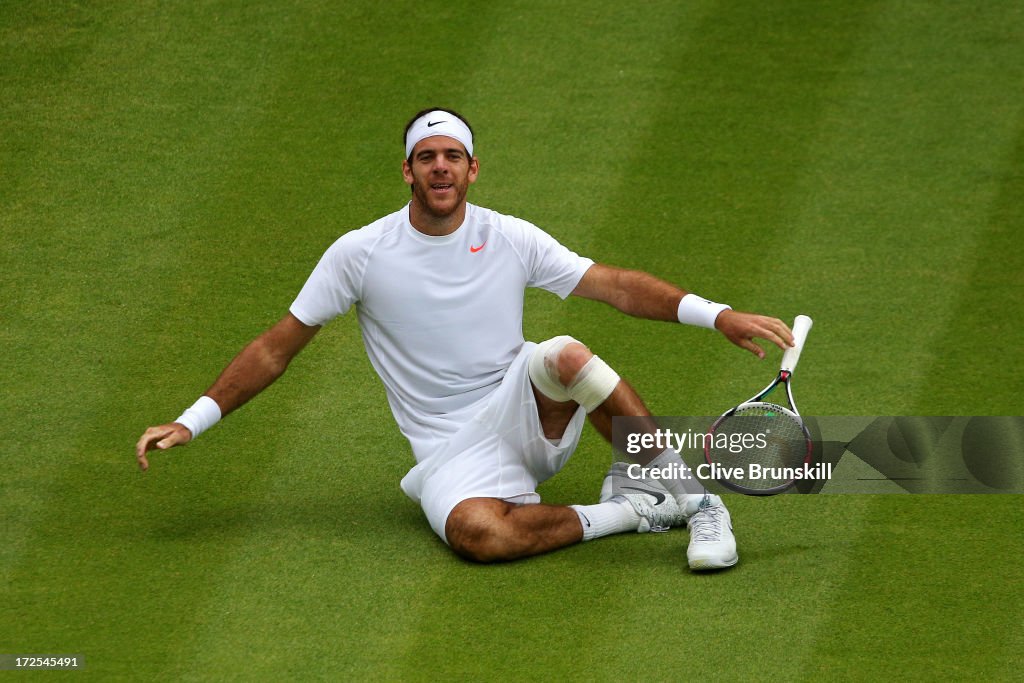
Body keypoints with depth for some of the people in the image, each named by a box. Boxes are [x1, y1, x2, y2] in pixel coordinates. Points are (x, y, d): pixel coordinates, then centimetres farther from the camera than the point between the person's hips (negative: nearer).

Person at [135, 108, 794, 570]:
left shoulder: (511, 239, 3)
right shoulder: (359, 254, -1)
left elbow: (615, 285, 1)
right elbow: (276, 349, 3)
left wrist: (715, 315, -12)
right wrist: (191, 423, -4)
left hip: (528, 417, 2)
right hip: (452, 453, -1)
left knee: (564, 355, -35)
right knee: (478, 532, -38)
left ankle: (690, 496, -21)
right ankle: (622, 514, -16)